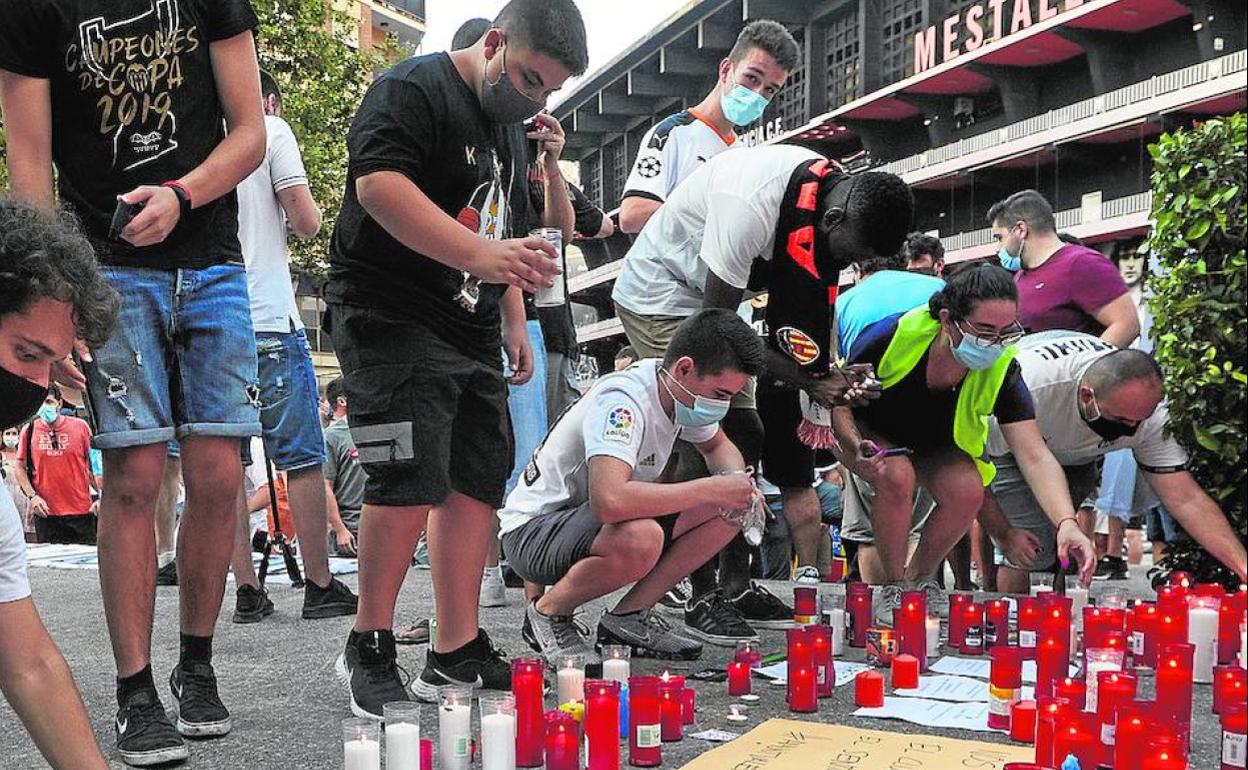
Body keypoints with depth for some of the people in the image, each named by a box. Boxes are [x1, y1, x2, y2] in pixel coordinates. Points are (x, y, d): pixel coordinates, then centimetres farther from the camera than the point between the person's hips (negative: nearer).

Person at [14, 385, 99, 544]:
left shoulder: (80, 427, 2)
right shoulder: (29, 431, 5)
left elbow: (94, 464, 6)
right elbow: (20, 468, 10)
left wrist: (98, 496, -3)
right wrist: (32, 496, -4)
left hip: (82, 511, -1)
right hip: (46, 513, 1)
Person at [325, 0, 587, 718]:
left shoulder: (509, 128, 22)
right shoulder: (413, 89, -7)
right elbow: (379, 183, -25)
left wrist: (515, 324, 24)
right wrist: (480, 254, -32)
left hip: (473, 336, 9)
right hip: (393, 319, -9)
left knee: (478, 484, 4)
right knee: (411, 478, -16)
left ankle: (457, 654, 11)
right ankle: (370, 649, -1)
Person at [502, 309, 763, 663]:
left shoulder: (681, 389, -2)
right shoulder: (623, 401, -29)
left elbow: (718, 447, 19)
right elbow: (610, 501, -45)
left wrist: (735, 481, -7)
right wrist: (712, 489, -33)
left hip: (592, 520, 9)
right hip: (534, 529, -9)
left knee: (729, 510, -6)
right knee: (639, 541, -40)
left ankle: (628, 617, 0)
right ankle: (549, 613, -10)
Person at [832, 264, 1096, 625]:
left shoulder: (1001, 371, -27)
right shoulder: (895, 337, -35)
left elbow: (1035, 457, -32)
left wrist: (1067, 523, -48)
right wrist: (856, 446, -41)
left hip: (937, 445, 3)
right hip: (869, 433, -3)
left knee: (968, 490, -26)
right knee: (898, 476, -34)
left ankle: (921, 580, 2)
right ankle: (892, 588, -10)